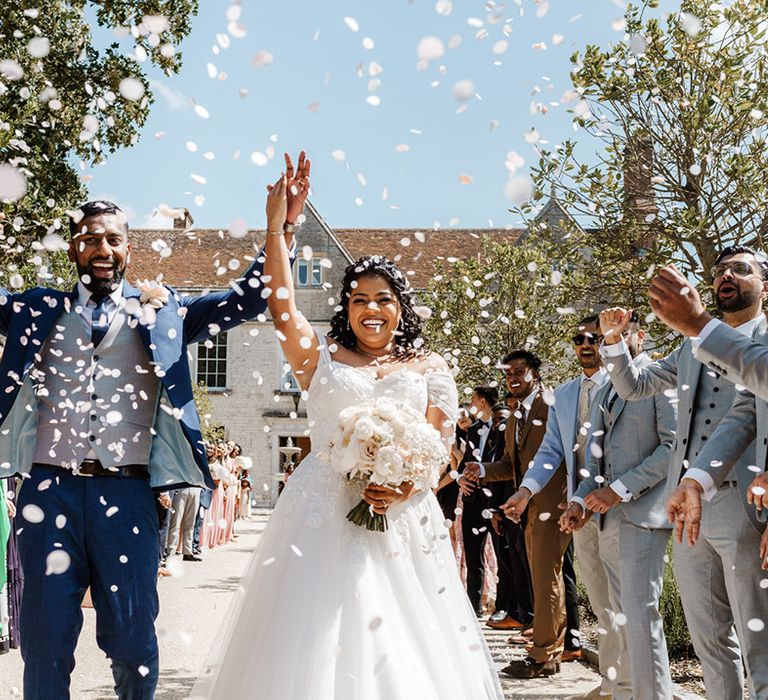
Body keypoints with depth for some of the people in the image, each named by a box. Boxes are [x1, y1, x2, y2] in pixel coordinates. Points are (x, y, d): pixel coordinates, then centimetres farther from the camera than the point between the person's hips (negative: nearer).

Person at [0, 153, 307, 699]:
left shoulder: (160, 311, 11)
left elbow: (247, 299, 4)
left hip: (126, 492, 0)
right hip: (50, 488, 1)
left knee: (132, 639, 7)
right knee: (45, 638, 7)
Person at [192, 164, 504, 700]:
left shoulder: (430, 368, 12)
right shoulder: (321, 358, 11)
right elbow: (281, 306, -4)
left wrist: (406, 486, -13)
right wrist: (277, 227, -10)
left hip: (402, 521, 1)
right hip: (323, 515, 0)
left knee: (403, 648, 0)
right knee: (316, 645, -4)